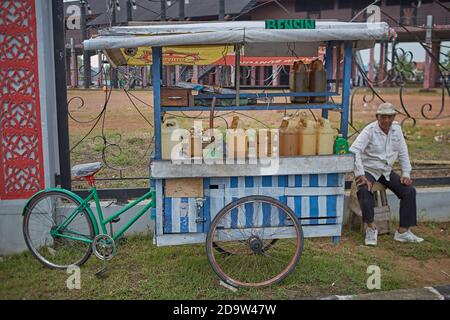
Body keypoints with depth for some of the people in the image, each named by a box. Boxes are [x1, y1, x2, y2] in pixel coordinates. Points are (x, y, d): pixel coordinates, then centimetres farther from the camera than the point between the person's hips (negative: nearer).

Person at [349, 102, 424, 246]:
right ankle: (371, 228, -23)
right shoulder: (369, 130, -17)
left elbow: (403, 153, 9)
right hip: (368, 170, -5)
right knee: (364, 190, -35)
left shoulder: (396, 129, 1)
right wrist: (360, 175, -32)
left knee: (409, 190, -10)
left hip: (386, 171, 6)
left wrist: (406, 174, 0)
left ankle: (403, 231, -5)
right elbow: (354, 151, -26)